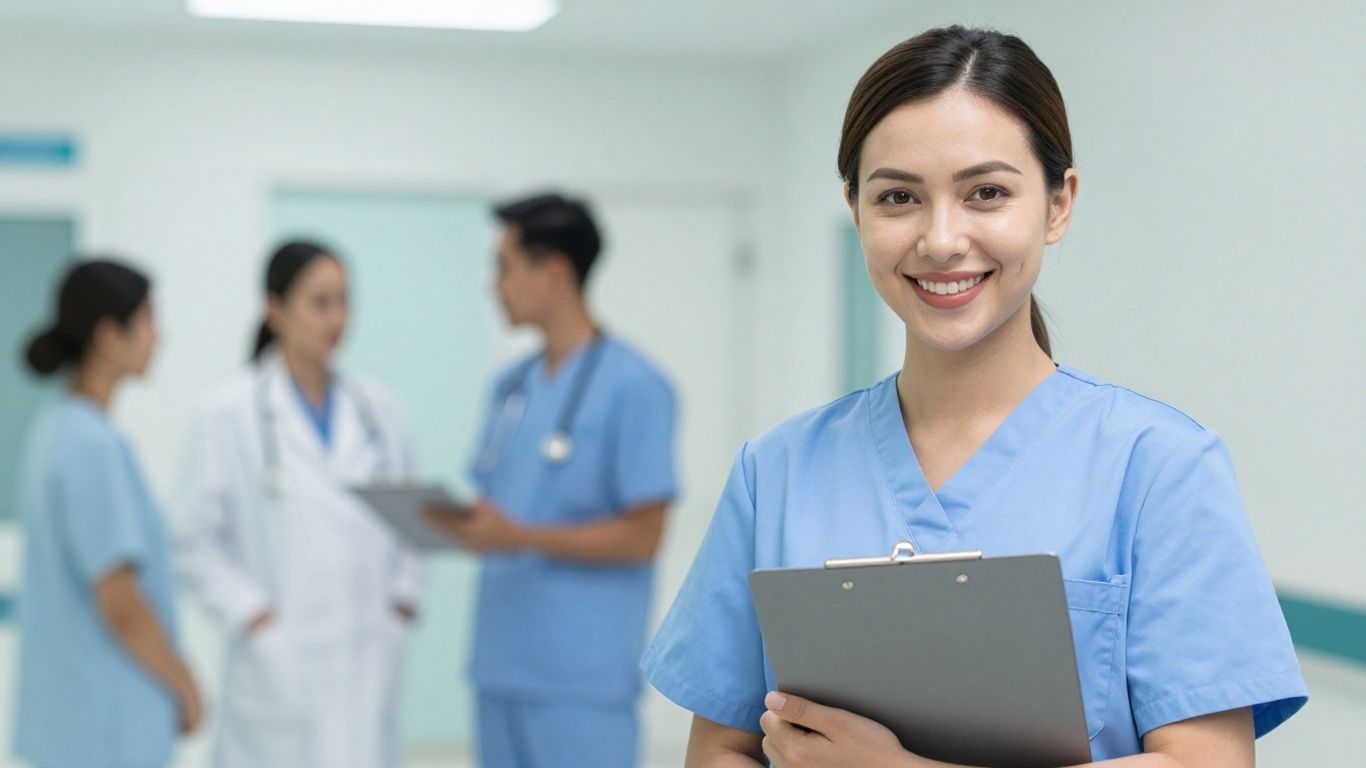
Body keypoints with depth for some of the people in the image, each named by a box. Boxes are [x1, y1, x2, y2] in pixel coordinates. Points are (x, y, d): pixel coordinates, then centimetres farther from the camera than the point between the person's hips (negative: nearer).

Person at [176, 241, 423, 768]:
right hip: (281, 668, -4)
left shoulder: (375, 411, 8)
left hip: (368, 664, 4)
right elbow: (198, 543, -4)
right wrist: (252, 615, -11)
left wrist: (404, 599, 6)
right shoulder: (233, 417, -5)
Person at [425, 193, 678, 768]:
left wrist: (520, 537, -20)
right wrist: (460, 523, -4)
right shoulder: (511, 385, 15)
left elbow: (642, 536, -12)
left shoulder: (633, 386, -9)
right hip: (502, 666, 8)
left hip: (582, 680, -8)